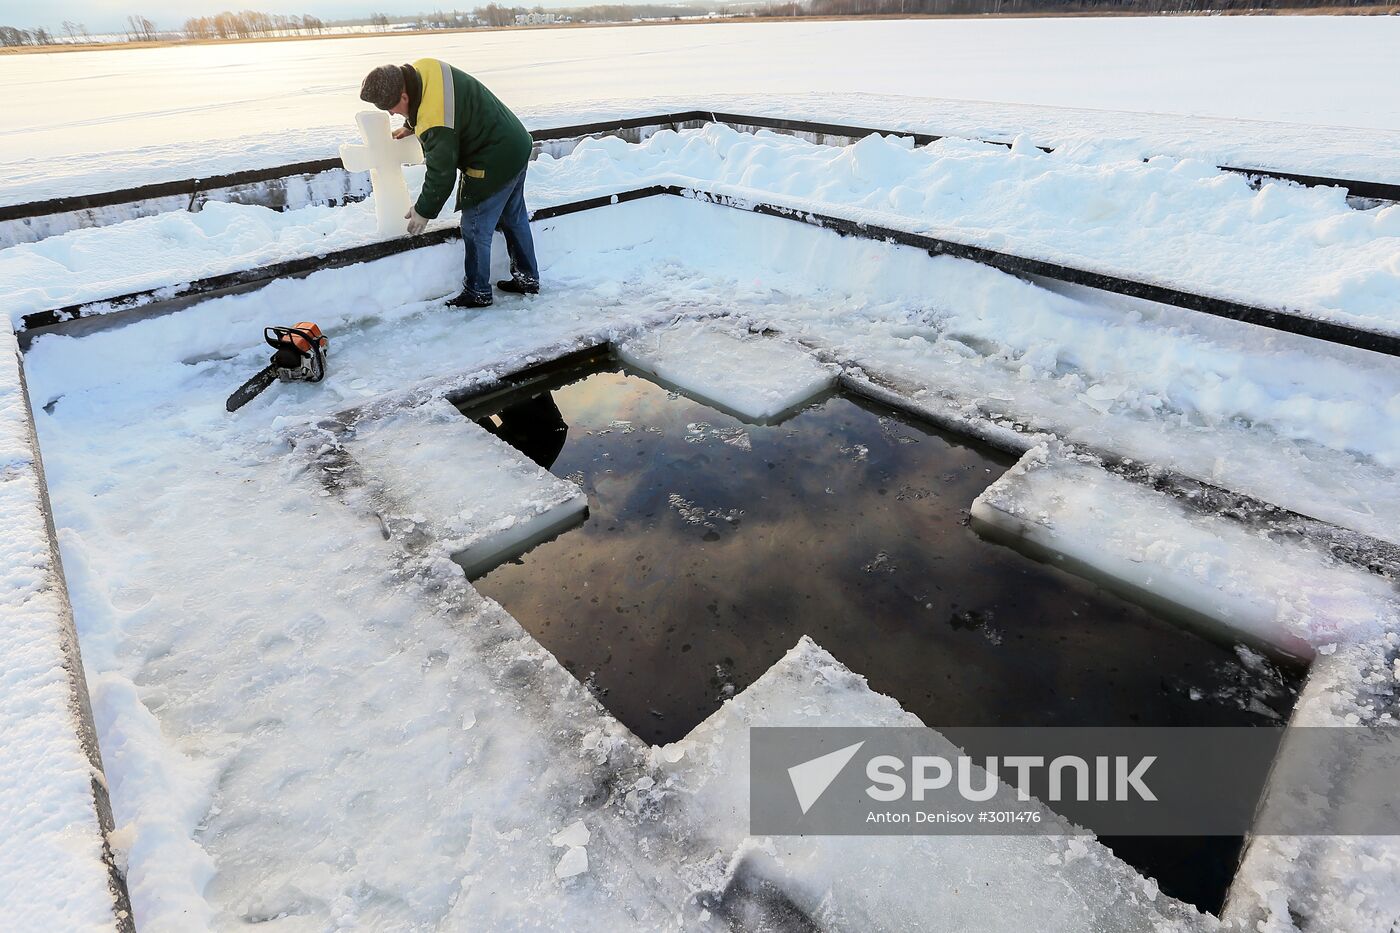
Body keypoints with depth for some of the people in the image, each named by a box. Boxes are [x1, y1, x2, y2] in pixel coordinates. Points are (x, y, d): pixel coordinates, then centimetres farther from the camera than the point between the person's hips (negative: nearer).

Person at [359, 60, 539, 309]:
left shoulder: (436, 124, -29)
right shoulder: (422, 68, -3)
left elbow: (441, 174, -20)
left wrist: (424, 211, -7)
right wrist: (410, 126, 23)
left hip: (495, 165, -10)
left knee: (476, 228, 1)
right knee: (514, 217, 18)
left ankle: (477, 292, 13)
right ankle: (528, 278, 30)